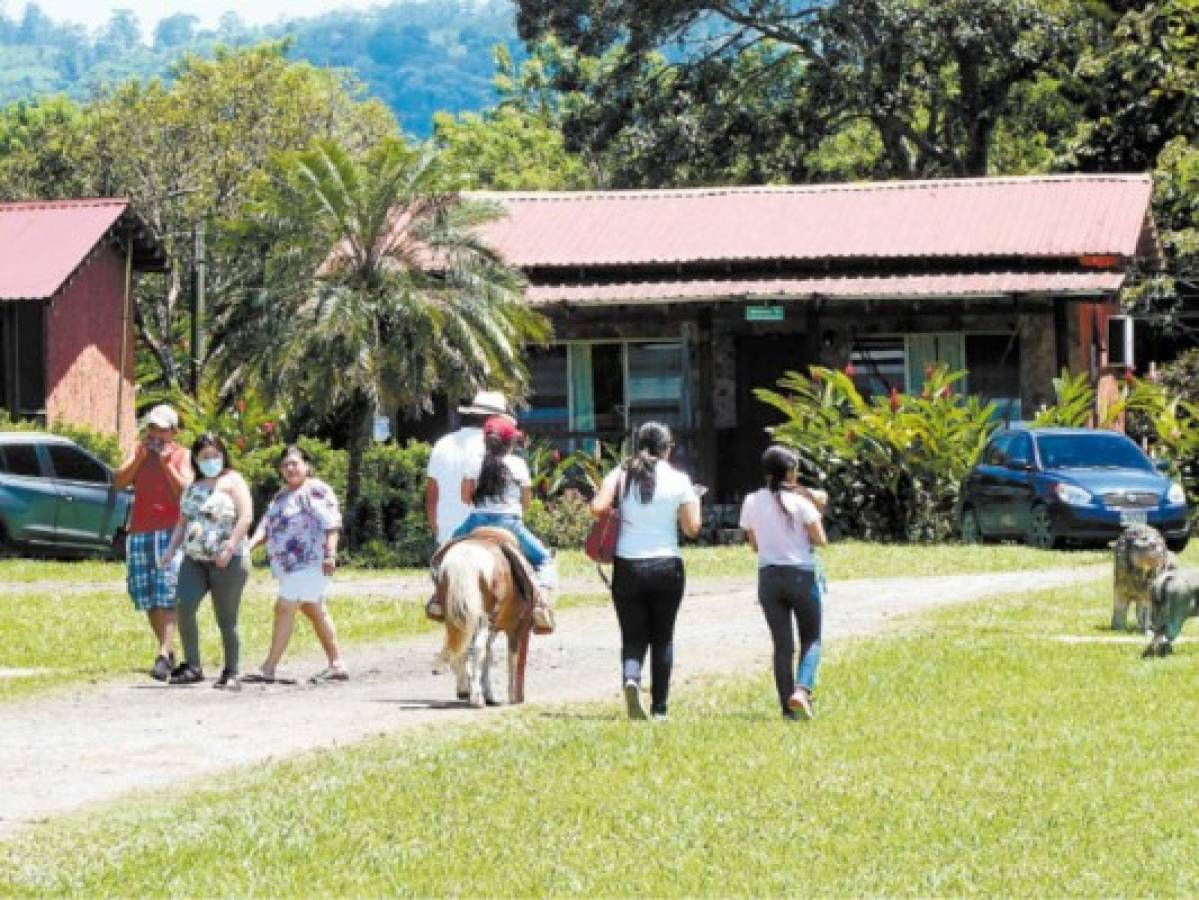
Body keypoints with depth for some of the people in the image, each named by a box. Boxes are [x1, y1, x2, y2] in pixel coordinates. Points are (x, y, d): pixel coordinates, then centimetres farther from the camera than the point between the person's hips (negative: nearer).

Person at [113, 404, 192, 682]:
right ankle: (166, 650, 16)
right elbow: (118, 483, 4)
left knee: (166, 596, -14)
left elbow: (186, 490, -6)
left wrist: (167, 464, -13)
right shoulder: (139, 453, 16)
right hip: (138, 532, 5)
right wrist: (139, 458, -6)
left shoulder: (182, 455, 5)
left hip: (169, 532, -5)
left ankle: (163, 657, -22)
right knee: (146, 597, 5)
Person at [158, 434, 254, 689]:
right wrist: (171, 550, 12)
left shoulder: (231, 481, 1)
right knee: (183, 606, -14)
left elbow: (246, 516, -10)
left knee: (226, 619, -3)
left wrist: (230, 547, -19)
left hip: (227, 561, -5)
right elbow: (183, 522, 26)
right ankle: (192, 666, -7)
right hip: (194, 560, 5)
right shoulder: (194, 487, 20)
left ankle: (230, 673, 7)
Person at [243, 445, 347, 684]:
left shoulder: (316, 490, -7)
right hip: (289, 565, 10)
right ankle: (337, 665, 18)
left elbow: (331, 524, -14)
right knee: (315, 611, 12)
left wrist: (330, 554, -23)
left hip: (309, 563, -10)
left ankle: (268, 668, -11)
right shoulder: (281, 496, 21)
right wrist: (250, 544, -1)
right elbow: (266, 525, 17)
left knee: (285, 608, -12)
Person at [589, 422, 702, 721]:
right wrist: (695, 502, 16)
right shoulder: (678, 480, -2)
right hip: (667, 567, -1)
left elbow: (597, 508, -14)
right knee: (662, 638, 11)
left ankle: (631, 679, -25)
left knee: (633, 637, 6)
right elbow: (691, 528, -3)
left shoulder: (622, 476, 1)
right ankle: (659, 707, 11)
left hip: (627, 567, 1)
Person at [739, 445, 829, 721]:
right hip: (802, 574, -3)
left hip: (769, 576, 3)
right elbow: (820, 540, -8)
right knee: (811, 639, 9)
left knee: (782, 645, 7)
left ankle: (789, 708, 3)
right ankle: (802, 689, -16)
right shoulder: (800, 502, -9)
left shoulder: (752, 502, 3)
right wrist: (814, 512, 8)